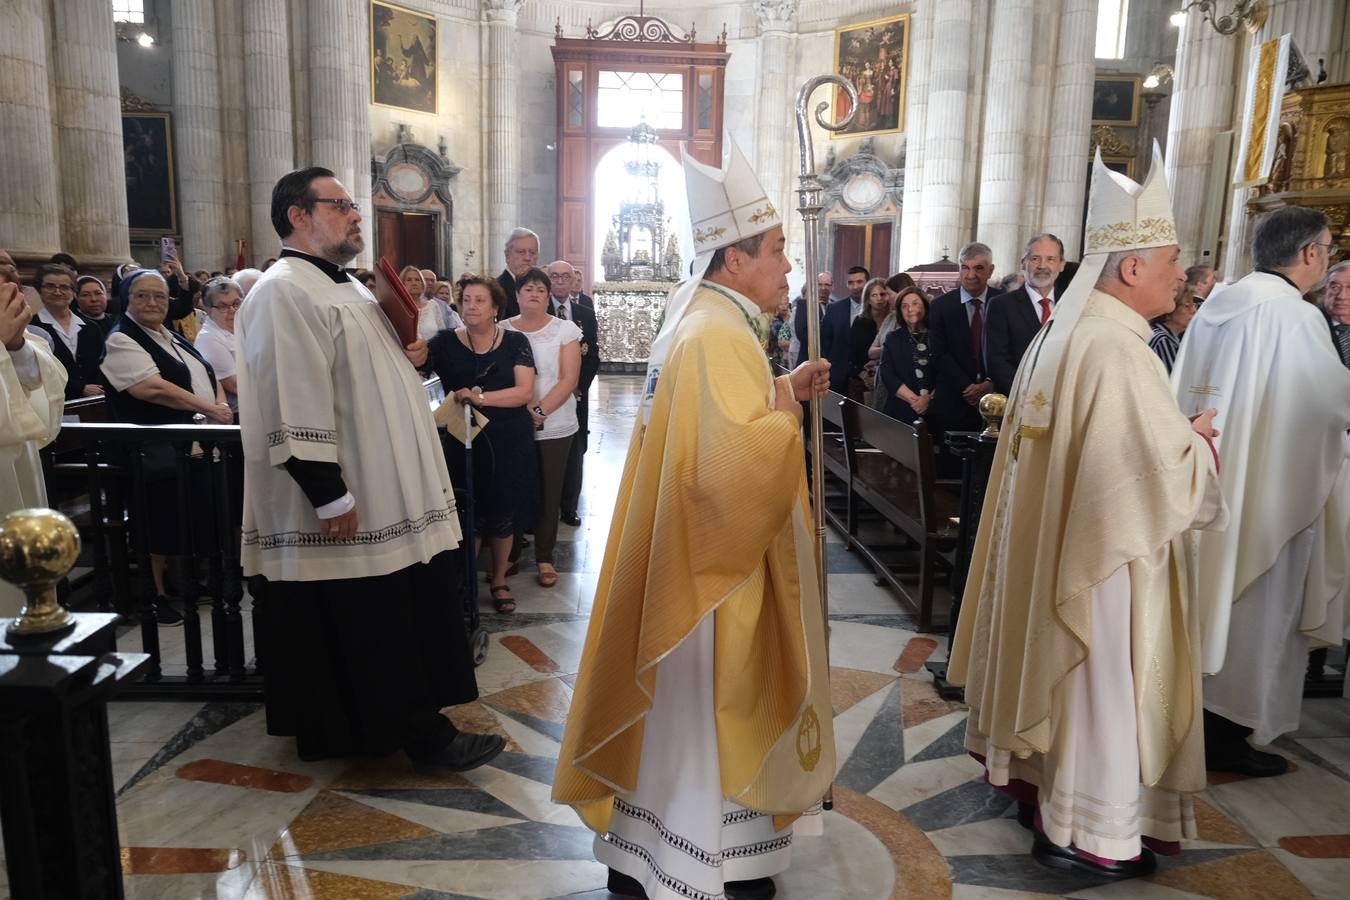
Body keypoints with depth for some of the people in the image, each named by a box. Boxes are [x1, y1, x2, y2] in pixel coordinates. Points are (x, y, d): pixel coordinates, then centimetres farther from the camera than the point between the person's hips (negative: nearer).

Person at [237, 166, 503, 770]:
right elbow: (295, 410, -23)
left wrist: (405, 357, 8)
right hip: (354, 505, -10)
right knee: (378, 623, 0)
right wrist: (331, 497, -24)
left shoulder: (343, 286, 17)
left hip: (388, 494, 10)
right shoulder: (285, 293, -16)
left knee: (394, 617, 16)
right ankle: (423, 736, 10)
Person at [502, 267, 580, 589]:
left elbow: (569, 378, -6)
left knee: (548, 493, 5)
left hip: (554, 426, -1)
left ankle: (544, 558, 16)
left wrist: (541, 411, -17)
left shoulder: (565, 329, 1)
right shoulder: (503, 330, 5)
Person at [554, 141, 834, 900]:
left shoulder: (699, 315, 10)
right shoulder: (718, 335, -22)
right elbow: (734, 467, -32)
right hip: (713, 563, -10)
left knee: (680, 717, 20)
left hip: (689, 551, 10)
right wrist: (787, 413, -16)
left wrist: (779, 392, 8)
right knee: (704, 717, 6)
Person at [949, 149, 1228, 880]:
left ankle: (1039, 786, 35)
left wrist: (1176, 435, 15)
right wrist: (1200, 440, -4)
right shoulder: (1116, 351, -24)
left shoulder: (1061, 334, 6)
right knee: (1099, 686, 5)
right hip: (1105, 557, -9)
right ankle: (1087, 830, 21)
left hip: (1052, 547, 9)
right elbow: (1168, 473, -24)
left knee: (1058, 674, 20)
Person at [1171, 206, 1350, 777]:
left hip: (1209, 482, 7)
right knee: (1253, 611, 5)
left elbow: (1189, 392, 11)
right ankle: (1230, 732, 16)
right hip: (1265, 492, -7)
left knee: (1212, 600, 18)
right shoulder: (1296, 315, -17)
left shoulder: (1217, 305, 4)